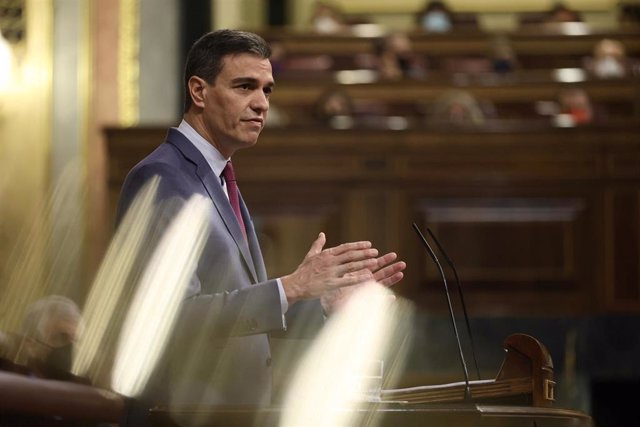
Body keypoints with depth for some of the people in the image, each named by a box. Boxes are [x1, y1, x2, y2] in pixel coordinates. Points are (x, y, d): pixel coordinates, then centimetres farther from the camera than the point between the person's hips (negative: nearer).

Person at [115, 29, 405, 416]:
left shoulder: (220, 185, 16)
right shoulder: (160, 180, -14)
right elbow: (175, 314, -23)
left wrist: (329, 297, 5)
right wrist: (293, 288, -26)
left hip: (239, 405, 9)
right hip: (183, 406, -9)